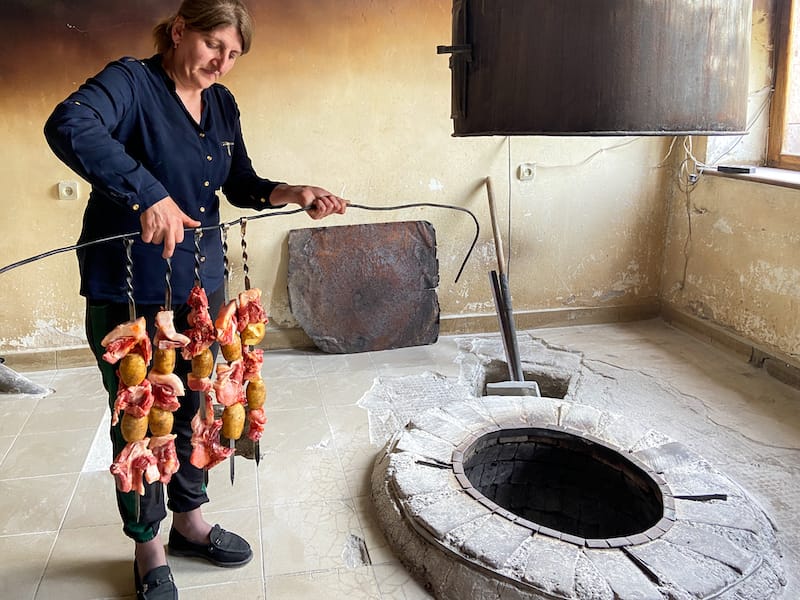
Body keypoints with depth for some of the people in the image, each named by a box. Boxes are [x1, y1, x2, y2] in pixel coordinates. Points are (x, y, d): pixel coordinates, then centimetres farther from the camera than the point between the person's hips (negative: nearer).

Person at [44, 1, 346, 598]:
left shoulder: (222, 105, 8)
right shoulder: (131, 81, -13)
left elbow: (241, 185, 14)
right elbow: (69, 125, -33)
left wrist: (292, 193, -4)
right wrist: (149, 193, -40)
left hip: (202, 283, 6)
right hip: (129, 287, -6)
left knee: (194, 407, 17)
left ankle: (190, 518, 39)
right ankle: (149, 544, 28)